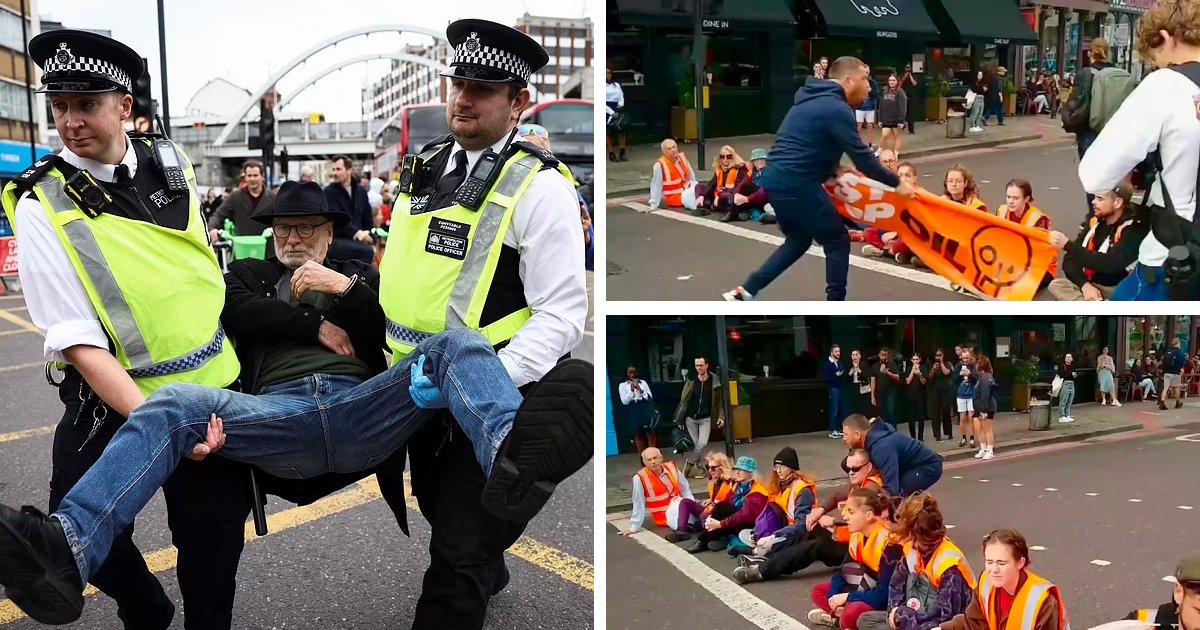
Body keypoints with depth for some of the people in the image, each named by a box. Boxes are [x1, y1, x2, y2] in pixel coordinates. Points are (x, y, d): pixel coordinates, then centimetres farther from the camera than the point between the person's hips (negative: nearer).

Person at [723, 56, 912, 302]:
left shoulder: (814, 100, 18)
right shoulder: (837, 109, -12)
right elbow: (862, 158, -13)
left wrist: (833, 169, 20)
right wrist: (896, 183, -4)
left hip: (775, 178, 10)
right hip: (797, 183, -9)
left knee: (798, 240, 23)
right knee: (837, 242, 4)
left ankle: (746, 291, 19)